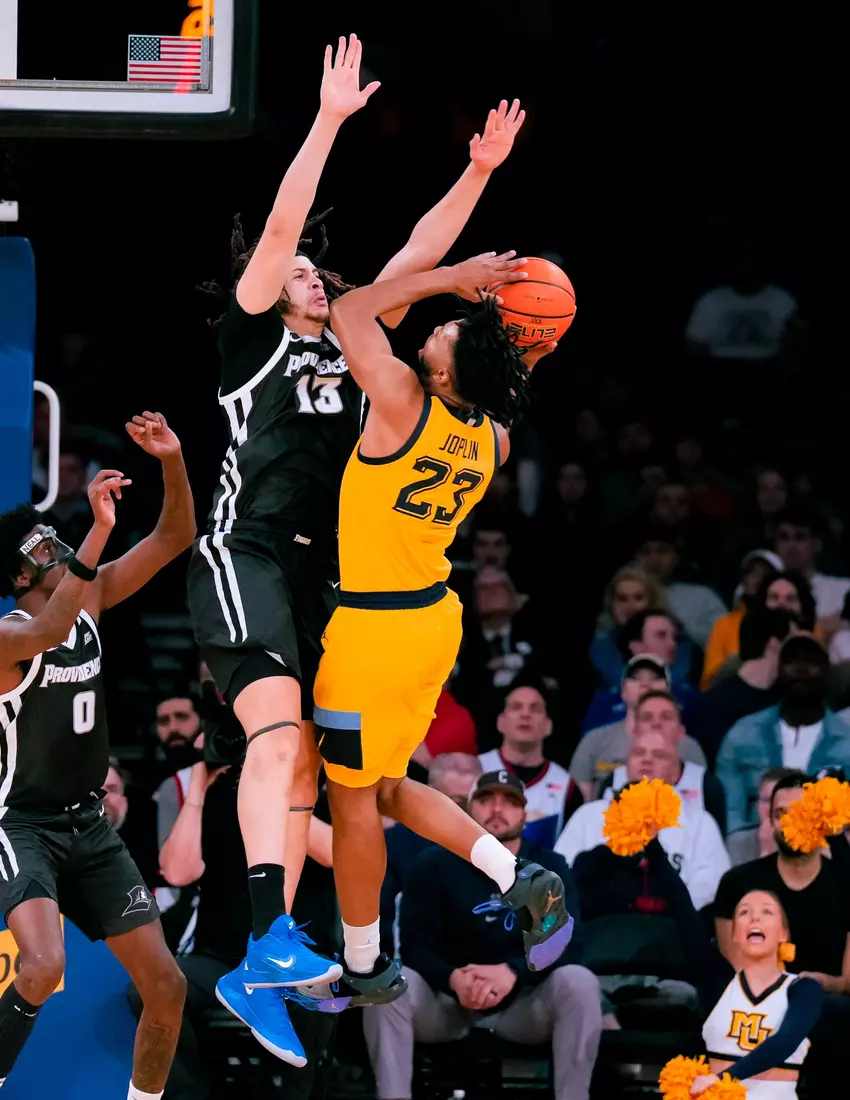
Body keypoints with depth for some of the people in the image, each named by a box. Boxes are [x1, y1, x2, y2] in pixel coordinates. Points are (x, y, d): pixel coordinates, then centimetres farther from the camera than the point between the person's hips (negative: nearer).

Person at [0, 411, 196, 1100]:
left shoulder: (91, 597, 3)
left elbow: (174, 538, 5)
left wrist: (173, 463, -14)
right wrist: (100, 532, -49)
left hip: (89, 823, 7)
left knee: (166, 985, 4)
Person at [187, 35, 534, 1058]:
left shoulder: (348, 349, 22)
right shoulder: (253, 336, 6)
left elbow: (418, 254, 20)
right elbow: (280, 228, -6)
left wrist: (479, 171, 13)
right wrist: (329, 119, -11)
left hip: (317, 571, 8)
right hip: (242, 553, -8)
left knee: (301, 769, 2)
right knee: (278, 732, -26)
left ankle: (254, 976, 3)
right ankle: (273, 935, -40)